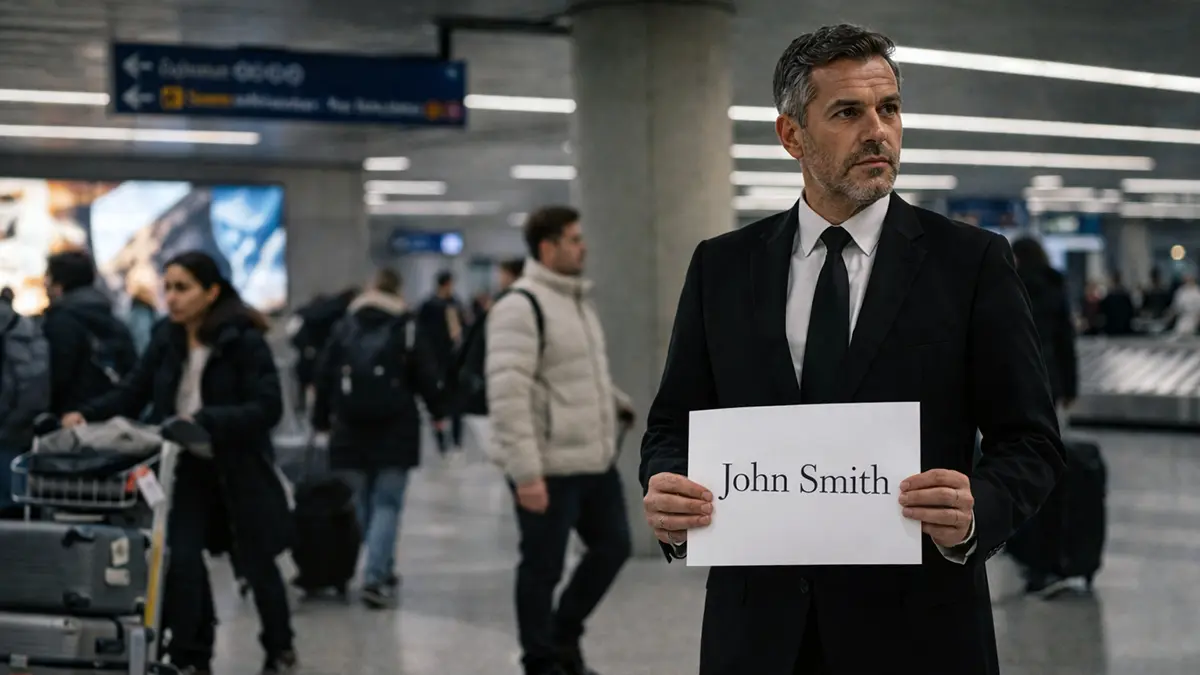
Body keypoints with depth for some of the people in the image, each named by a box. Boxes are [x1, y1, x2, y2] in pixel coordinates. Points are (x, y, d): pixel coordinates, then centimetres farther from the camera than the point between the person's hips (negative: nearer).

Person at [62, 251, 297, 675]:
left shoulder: (244, 340, -14)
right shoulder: (166, 338, 2)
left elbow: (267, 407, -21)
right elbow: (132, 393, 5)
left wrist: (204, 420, -32)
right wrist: (86, 414, -12)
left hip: (239, 469, -3)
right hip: (184, 467, 3)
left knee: (257, 563, 12)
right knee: (180, 560, -12)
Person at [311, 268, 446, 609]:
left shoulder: (345, 329, 6)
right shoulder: (407, 329, -2)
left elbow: (324, 378, 7)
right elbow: (426, 377, -1)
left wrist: (321, 420, 17)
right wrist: (438, 412, 15)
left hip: (351, 431, 2)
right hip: (395, 431, -2)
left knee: (361, 504, 12)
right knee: (387, 504, -2)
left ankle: (381, 571, 19)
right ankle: (375, 578, -12)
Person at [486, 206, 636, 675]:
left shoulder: (577, 299, 14)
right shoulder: (522, 306, -16)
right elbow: (508, 394, -22)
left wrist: (623, 405, 16)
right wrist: (526, 471, -26)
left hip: (595, 460, 9)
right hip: (549, 467, -9)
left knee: (613, 545, 15)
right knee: (543, 568, 3)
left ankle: (564, 637, 31)